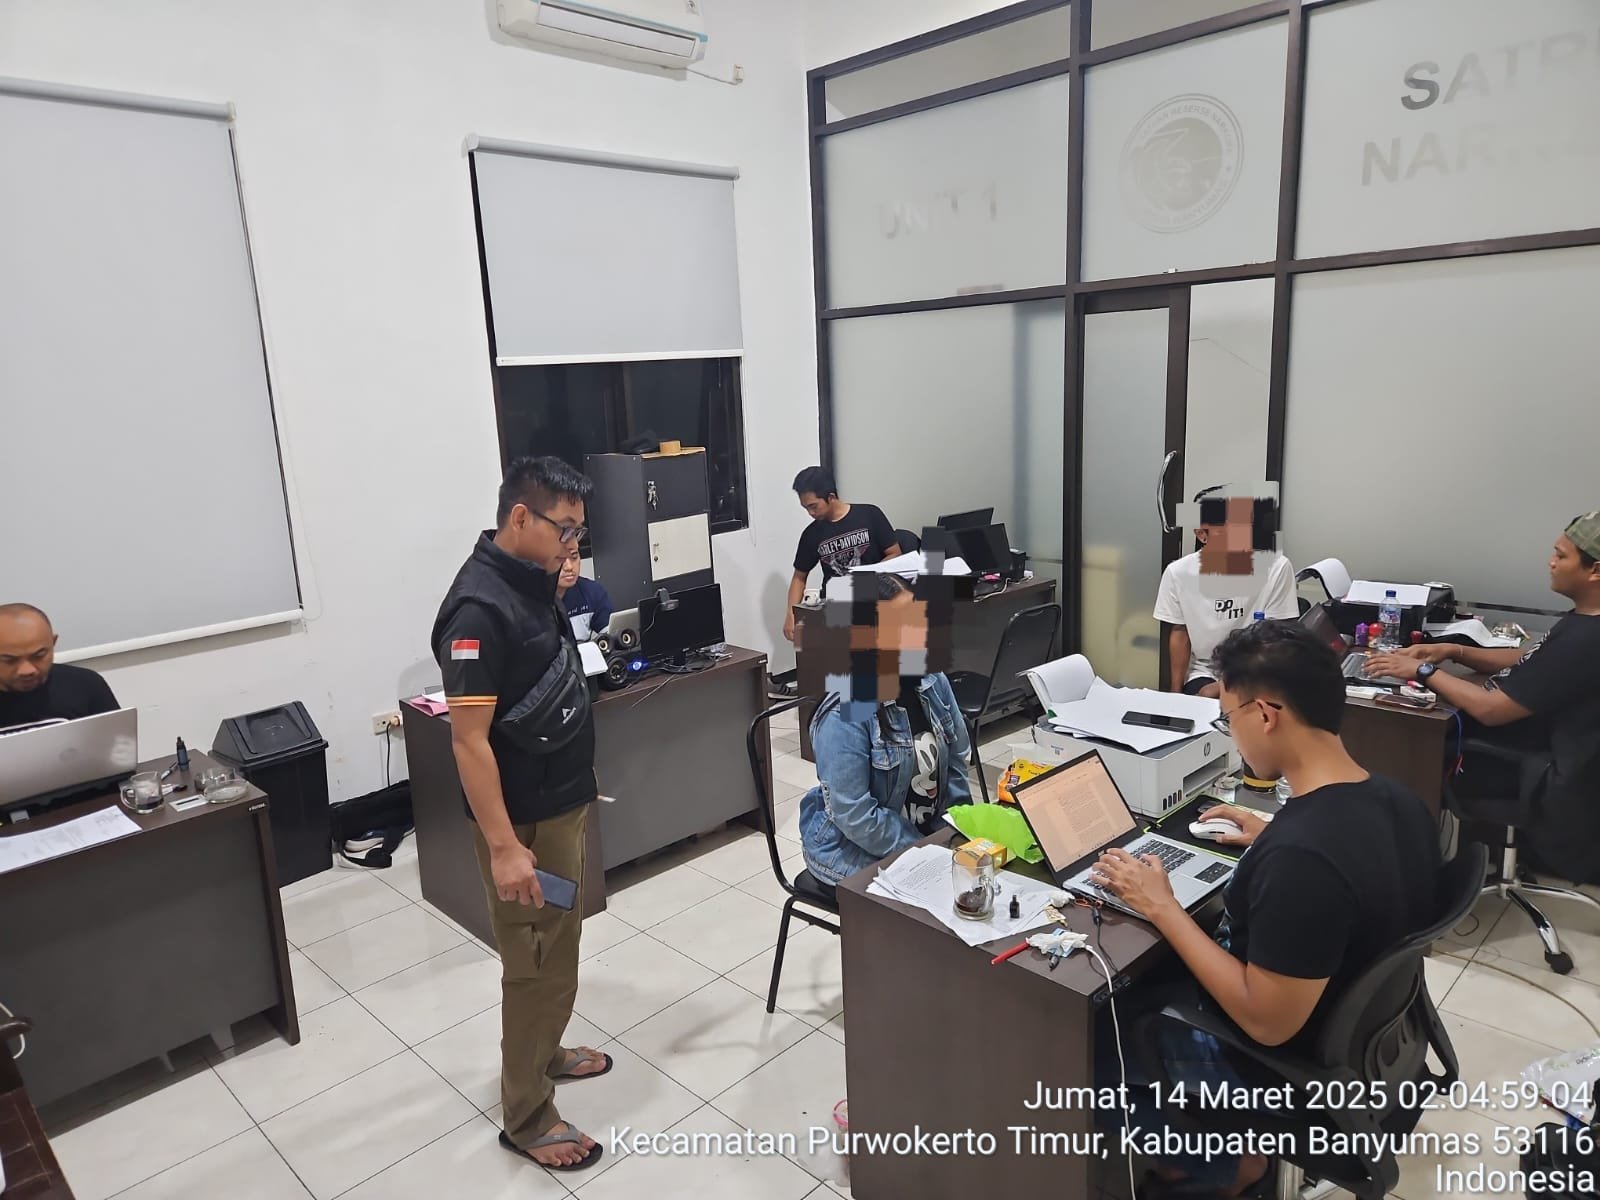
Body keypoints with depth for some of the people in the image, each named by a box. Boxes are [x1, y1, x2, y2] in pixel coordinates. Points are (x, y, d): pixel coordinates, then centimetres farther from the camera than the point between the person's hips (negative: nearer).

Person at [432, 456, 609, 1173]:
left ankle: (542, 1051, 44)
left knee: (560, 947, 24)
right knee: (538, 965, 5)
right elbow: (469, 740, -26)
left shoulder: (533, 582, 3)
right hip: (524, 817, -9)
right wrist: (503, 846, -26)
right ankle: (527, 1118, 22)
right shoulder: (479, 608, -25)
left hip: (564, 800, 9)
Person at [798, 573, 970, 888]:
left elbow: (956, 762, 6)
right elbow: (857, 818, -23)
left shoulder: (932, 681, -5)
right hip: (856, 850, -6)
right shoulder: (844, 718, -25)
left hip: (929, 832, 6)